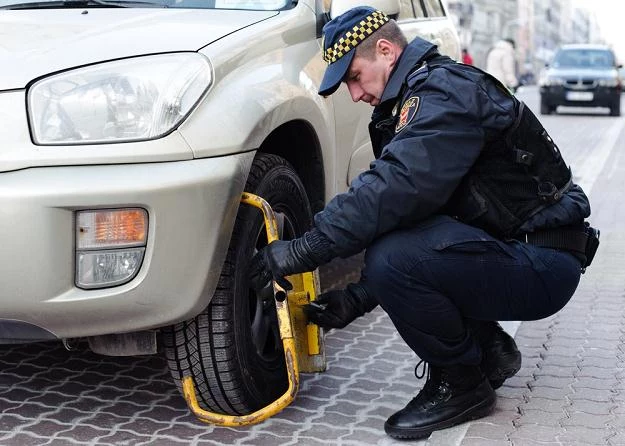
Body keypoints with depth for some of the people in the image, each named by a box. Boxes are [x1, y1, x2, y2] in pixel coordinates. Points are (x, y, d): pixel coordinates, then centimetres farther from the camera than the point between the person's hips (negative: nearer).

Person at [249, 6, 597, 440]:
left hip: (544, 265, -10)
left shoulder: (448, 91, -17)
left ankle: (461, 382, -4)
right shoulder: (414, 101, 14)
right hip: (503, 248, 10)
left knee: (394, 259, -28)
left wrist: (305, 250, -27)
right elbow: (393, 192, 11)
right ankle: (488, 349, 16)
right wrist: (357, 299, 3)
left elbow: (395, 188, -31)